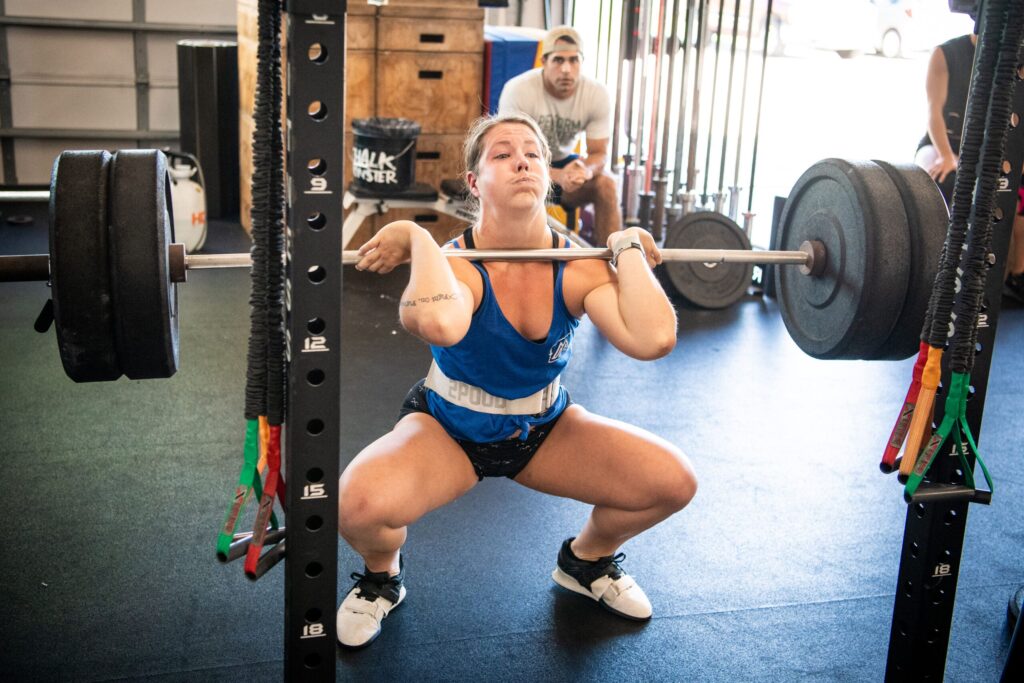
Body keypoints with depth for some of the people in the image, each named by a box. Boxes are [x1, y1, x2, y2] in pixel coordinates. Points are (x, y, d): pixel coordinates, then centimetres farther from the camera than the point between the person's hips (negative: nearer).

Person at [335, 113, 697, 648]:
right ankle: (382, 577, 7)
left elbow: (653, 340, -36)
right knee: (357, 504, -33)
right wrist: (418, 239, -37)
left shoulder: (579, 266, -16)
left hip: (546, 429, 4)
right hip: (448, 430, -3)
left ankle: (587, 560, 20)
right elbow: (439, 326, -53)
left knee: (673, 482, -12)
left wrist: (629, 249, -24)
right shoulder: (456, 264, -26)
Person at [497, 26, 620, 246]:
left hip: (563, 162, 3)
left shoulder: (598, 94, -16)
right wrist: (557, 176, -45)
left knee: (605, 184, -25)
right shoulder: (518, 90, -26)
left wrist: (585, 169, -38)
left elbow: (599, 153, -11)